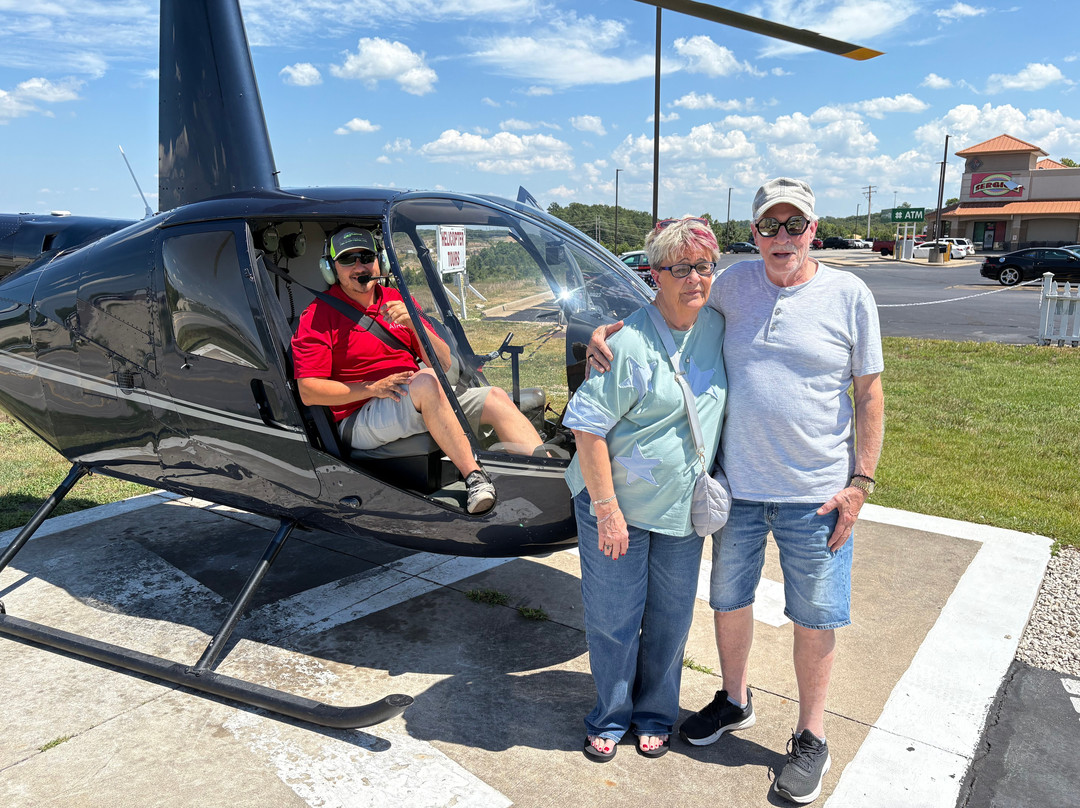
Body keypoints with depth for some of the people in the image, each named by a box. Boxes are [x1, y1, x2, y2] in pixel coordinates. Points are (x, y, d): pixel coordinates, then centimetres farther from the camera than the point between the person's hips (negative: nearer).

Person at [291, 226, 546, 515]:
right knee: (426, 381, -34)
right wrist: (374, 388, -18)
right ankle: (474, 476, -33)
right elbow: (308, 392, -10)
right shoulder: (318, 316, 0)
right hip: (359, 422, -6)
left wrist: (415, 324, -8)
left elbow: (444, 364, 9)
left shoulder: (398, 301, 16)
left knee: (496, 398, -10)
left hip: (422, 405, 6)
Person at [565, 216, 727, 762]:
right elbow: (586, 426, -18)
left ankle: (655, 714, 39)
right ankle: (611, 717, 33)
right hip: (616, 503, -5)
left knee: (671, 619, 16)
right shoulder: (631, 343, -20)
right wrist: (607, 509, -19)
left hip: (683, 509, 6)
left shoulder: (717, 328, 1)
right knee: (613, 620, 8)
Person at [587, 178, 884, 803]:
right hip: (736, 484, 3)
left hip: (815, 492, -2)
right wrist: (607, 330, -5)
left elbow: (869, 393, -2)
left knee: (815, 618, 9)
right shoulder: (736, 282, 0)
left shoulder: (850, 295, -5)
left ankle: (812, 739, 31)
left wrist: (861, 481, -7)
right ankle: (734, 703, 42)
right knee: (730, 600, 17)